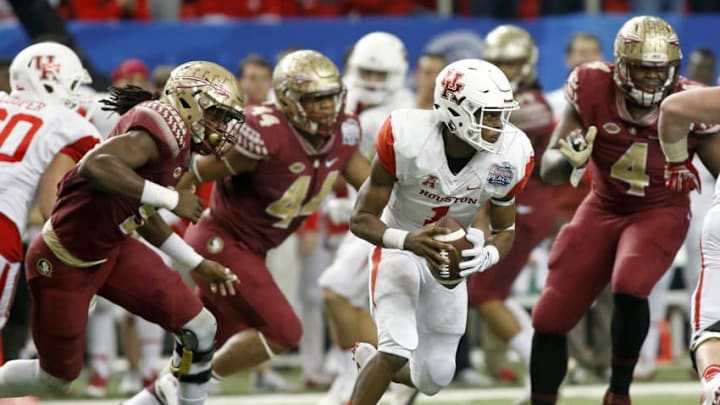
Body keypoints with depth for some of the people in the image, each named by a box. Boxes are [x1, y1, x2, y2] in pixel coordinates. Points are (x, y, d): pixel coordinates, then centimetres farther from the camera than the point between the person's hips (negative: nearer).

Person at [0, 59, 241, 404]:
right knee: (58, 376, 8)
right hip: (64, 262, -9)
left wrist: (198, 264, 22)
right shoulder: (165, 127, -26)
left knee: (199, 328, -1)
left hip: (112, 250, 9)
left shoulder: (178, 141, 5)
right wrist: (170, 198, -37)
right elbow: (95, 166, -43)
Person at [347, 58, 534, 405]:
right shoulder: (407, 138, -31)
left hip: (452, 256, 4)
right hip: (399, 247, -4)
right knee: (398, 349, -26)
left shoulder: (510, 155, -21)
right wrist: (409, 241, -43)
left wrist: (487, 256, -29)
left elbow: (505, 229, -4)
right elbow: (362, 219, -23)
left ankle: (370, 363, 41)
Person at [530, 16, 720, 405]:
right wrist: (569, 160, -35)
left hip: (660, 212, -3)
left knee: (629, 290, -31)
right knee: (550, 318, 0)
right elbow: (548, 168, -12)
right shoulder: (593, 89, -19)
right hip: (603, 208, 3)